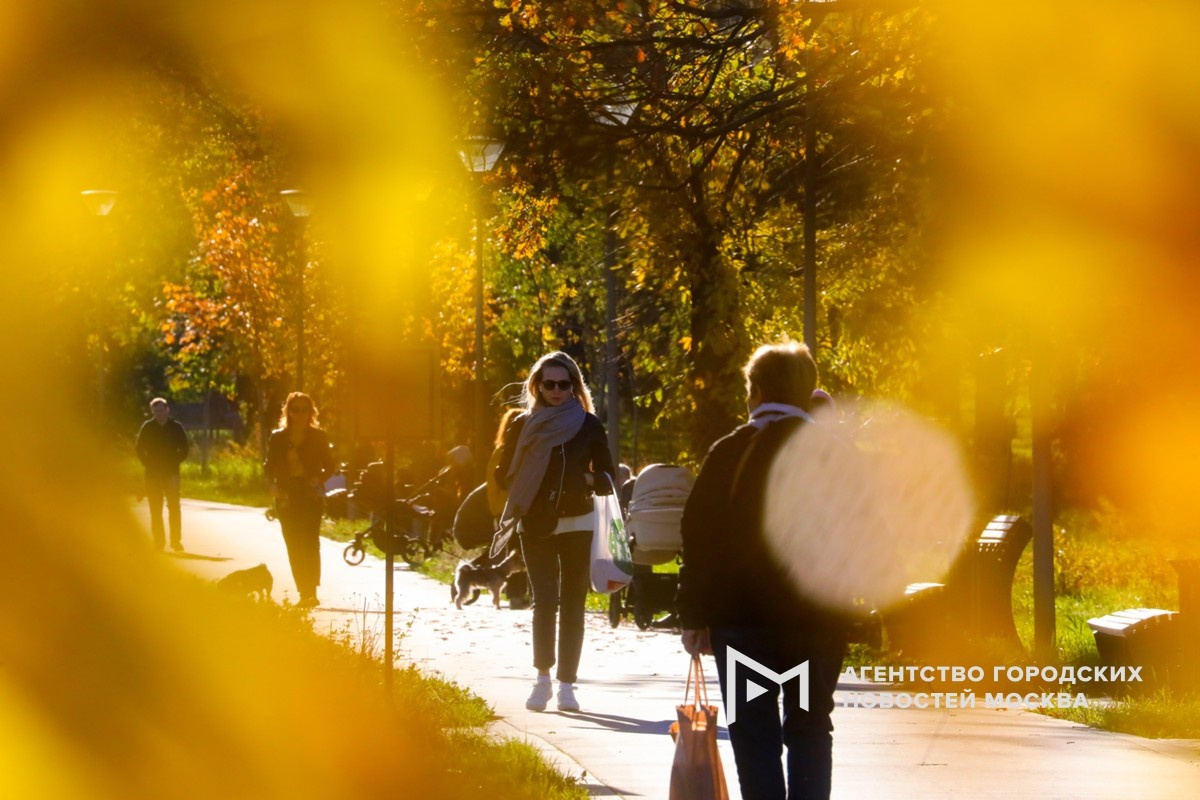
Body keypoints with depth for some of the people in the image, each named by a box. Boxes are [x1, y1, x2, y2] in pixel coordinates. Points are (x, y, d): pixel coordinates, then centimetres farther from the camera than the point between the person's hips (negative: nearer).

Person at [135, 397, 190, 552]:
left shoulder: (176, 427, 1)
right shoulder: (148, 427, 2)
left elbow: (184, 450, 6)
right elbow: (139, 449, 7)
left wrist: (175, 463, -4)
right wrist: (147, 463, -3)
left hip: (171, 473, -1)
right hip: (152, 474, 1)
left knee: (174, 508, -6)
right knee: (155, 510, 2)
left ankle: (176, 541, -3)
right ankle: (158, 542, 6)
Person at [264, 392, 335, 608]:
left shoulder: (318, 437, 3)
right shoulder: (278, 438, 8)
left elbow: (329, 466, 7)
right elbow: (270, 467, 12)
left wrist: (319, 480, -13)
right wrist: (272, 486, -7)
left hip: (310, 495, -3)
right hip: (287, 497, 3)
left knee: (309, 543, -14)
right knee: (294, 546, 3)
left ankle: (311, 592, -18)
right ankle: (304, 593, 8)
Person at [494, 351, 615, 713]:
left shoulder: (588, 425, 4)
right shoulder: (523, 425, 4)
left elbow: (608, 479, 6)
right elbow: (504, 476, 7)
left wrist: (588, 480, -15)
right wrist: (528, 487, -11)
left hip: (577, 525, 1)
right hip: (535, 526, -1)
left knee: (572, 604, 1)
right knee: (545, 600, -12)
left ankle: (566, 684, 5)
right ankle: (543, 678, -4)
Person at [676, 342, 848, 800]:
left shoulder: (728, 454, -3)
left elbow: (699, 538, -4)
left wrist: (694, 616, 2)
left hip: (741, 614, -1)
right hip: (816, 614, 2)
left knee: (754, 734, 3)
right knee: (810, 729, 11)